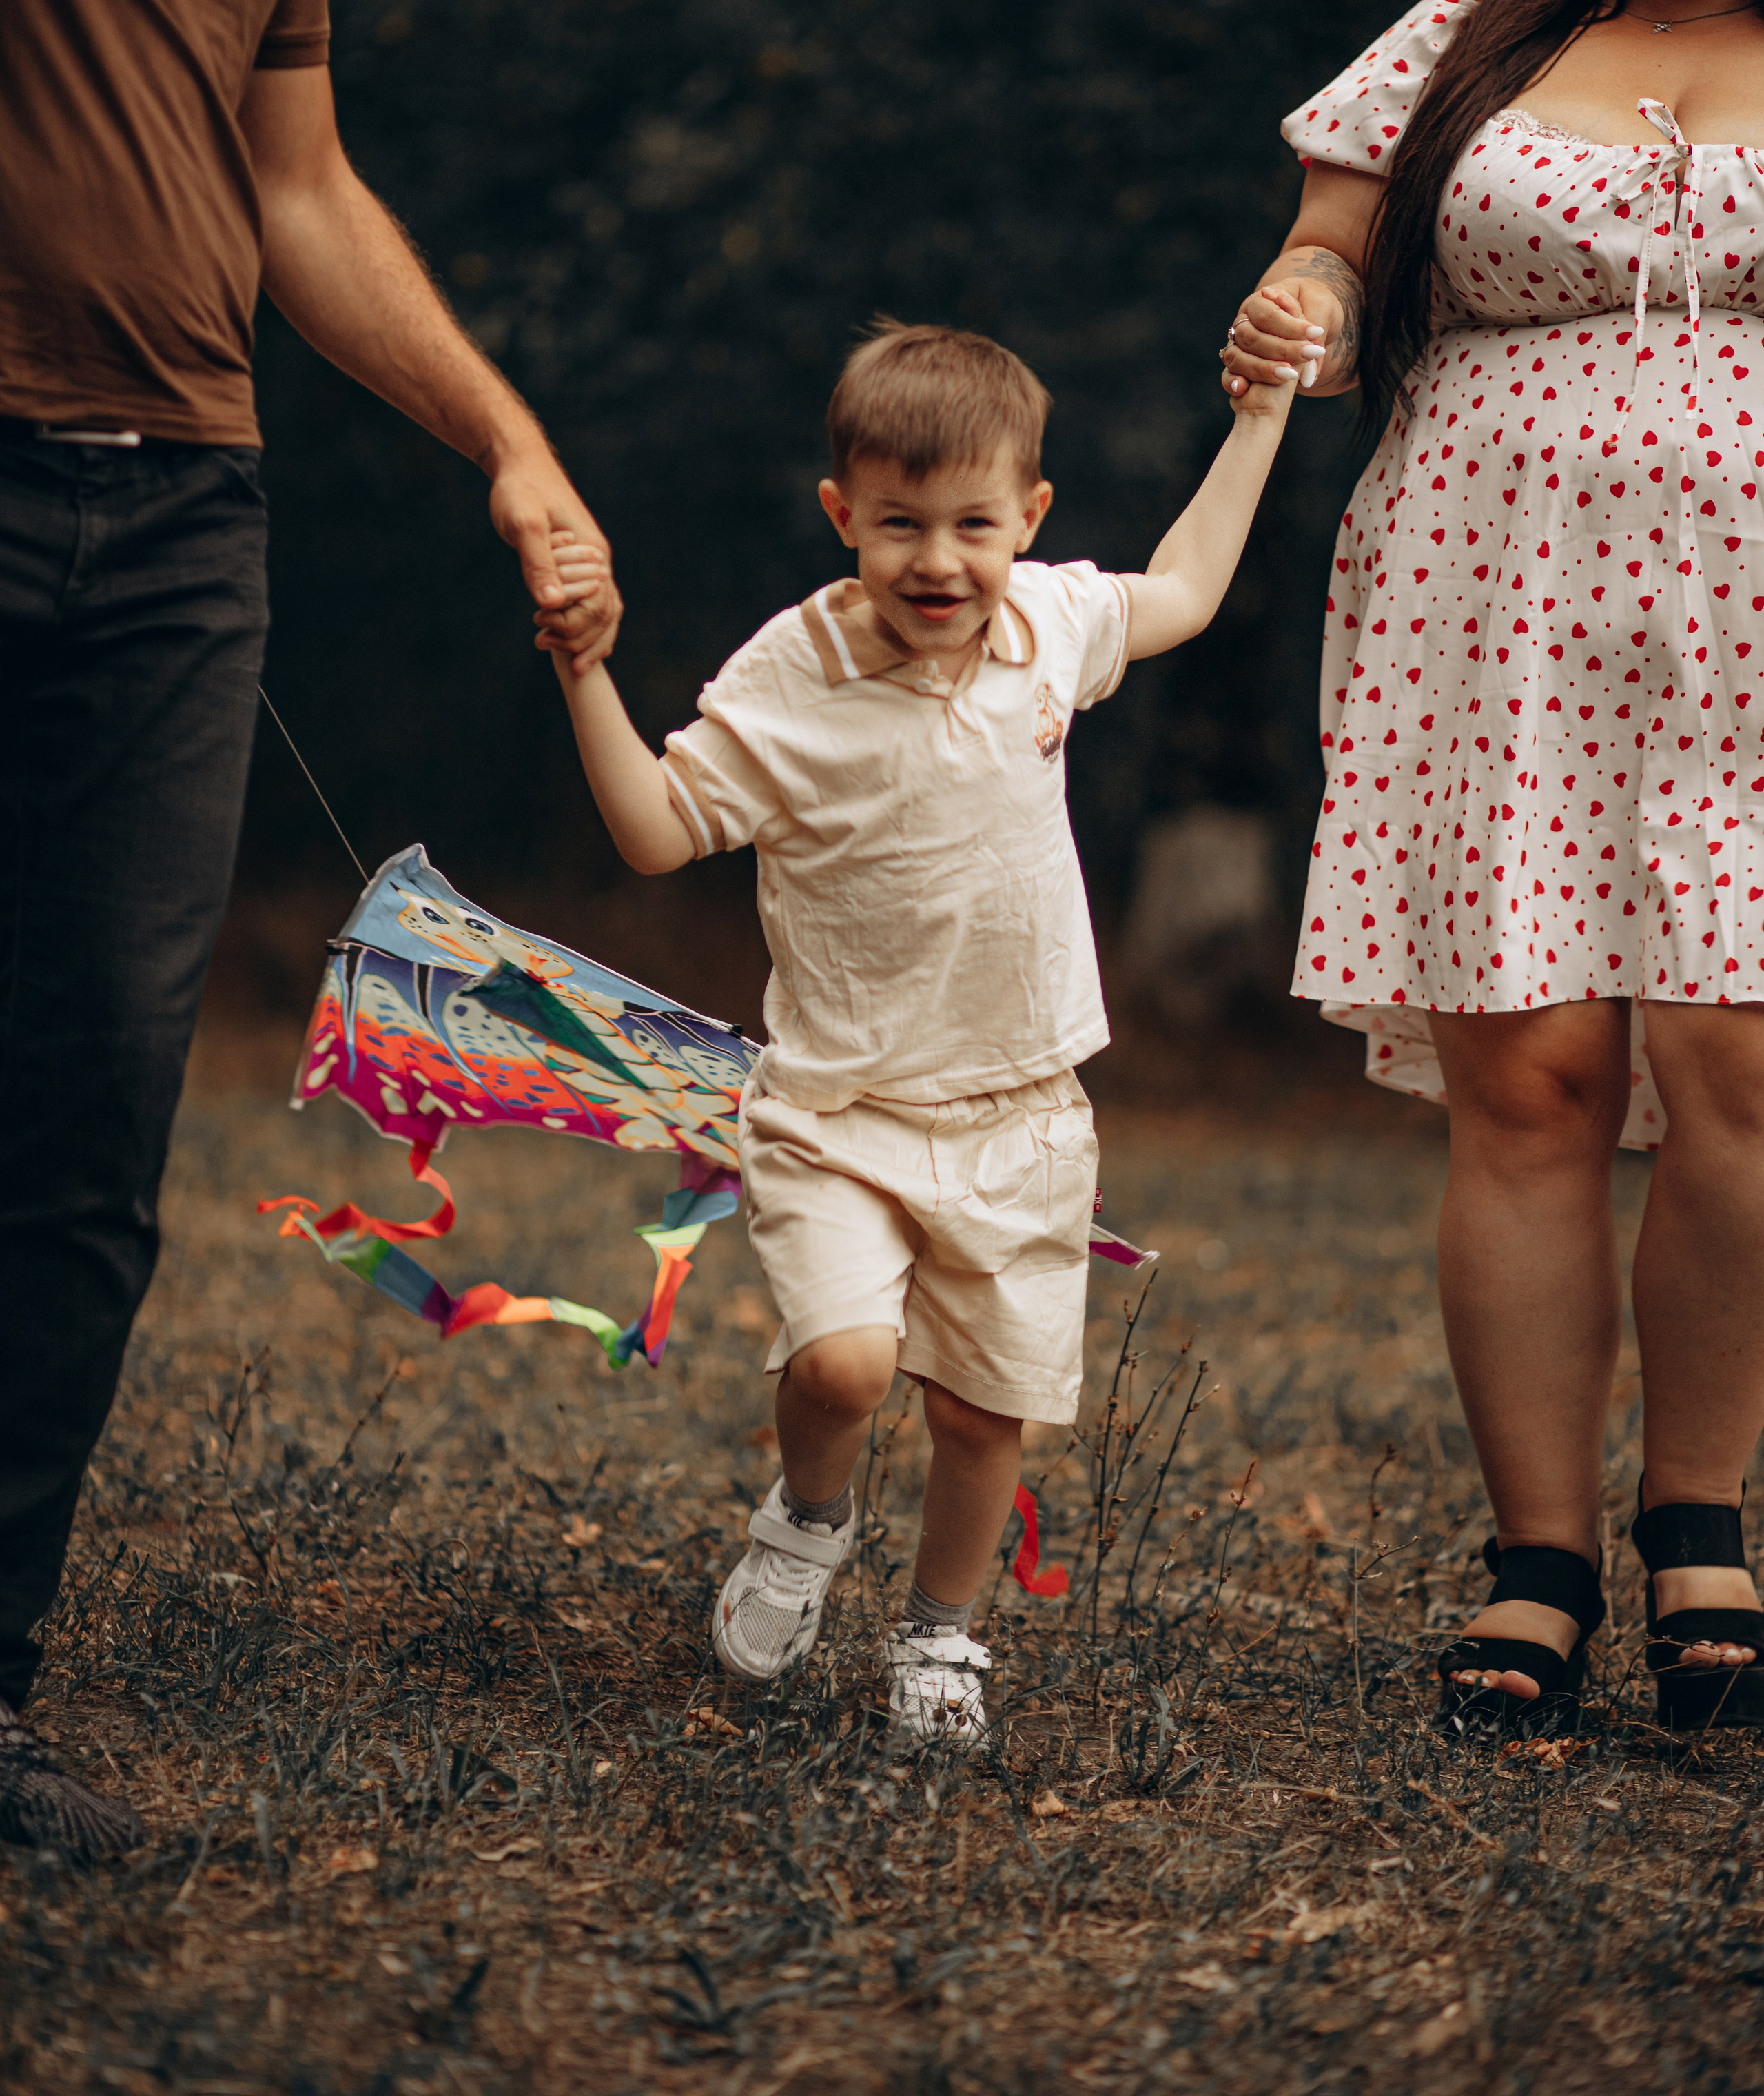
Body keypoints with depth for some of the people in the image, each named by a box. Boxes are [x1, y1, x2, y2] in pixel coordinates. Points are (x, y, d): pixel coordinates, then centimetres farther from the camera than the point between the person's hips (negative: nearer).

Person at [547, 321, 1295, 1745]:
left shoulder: (1051, 624, 0)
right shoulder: (795, 679, -13)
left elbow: (1184, 593, 22)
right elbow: (659, 829, -11)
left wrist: (1259, 419, 24)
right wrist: (588, 674, -23)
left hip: (1021, 1115, 4)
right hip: (839, 1110, -4)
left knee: (988, 1407, 6)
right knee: (845, 1359, -24)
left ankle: (942, 1631, 32)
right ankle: (809, 1515, 11)